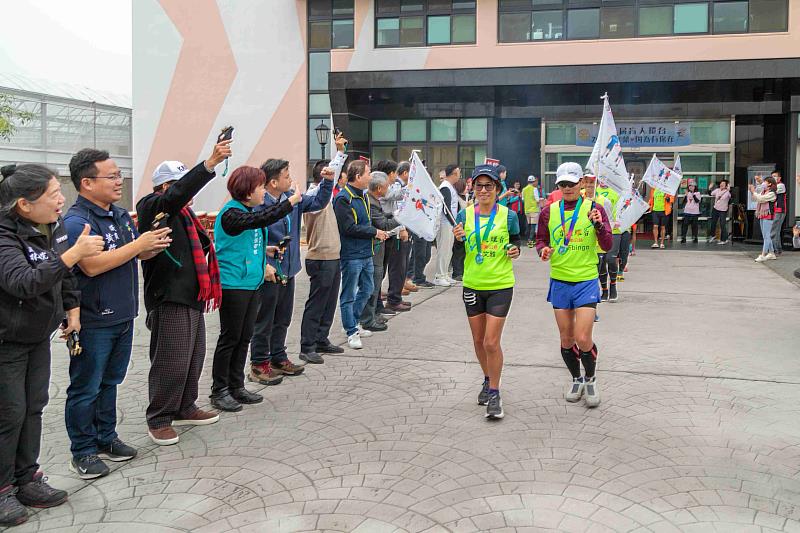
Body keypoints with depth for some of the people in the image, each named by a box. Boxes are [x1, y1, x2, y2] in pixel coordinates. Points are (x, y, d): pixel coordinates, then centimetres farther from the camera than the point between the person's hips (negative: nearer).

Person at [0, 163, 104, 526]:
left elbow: (66, 274, 14)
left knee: (33, 408, 14)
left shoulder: (54, 226, -3)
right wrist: (74, 254, -44)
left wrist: (72, 309, 13)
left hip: (39, 336, 7)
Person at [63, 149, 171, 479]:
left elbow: (138, 255, 20)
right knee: (86, 388, 5)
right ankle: (82, 452, 17)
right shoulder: (76, 222, -17)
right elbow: (92, 265, -29)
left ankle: (106, 439, 32)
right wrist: (138, 244, -23)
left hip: (123, 317, 8)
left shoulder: (121, 216, 10)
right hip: (93, 323, -8)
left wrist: (154, 245, -3)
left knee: (109, 382, 19)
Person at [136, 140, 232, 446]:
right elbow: (179, 192, -31)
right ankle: (159, 420, 8)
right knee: (171, 362, -6)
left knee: (194, 358, 16)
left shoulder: (181, 213, 20)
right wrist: (210, 163, -38)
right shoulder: (153, 207, -10)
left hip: (191, 297, 10)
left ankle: (184, 409, 30)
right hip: (169, 299, -10)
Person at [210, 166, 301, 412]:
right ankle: (219, 390, 11)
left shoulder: (248, 211, 12)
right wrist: (290, 202, -27)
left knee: (244, 337, 13)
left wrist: (262, 264, 13)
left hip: (252, 283, 9)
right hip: (233, 284, -9)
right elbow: (261, 219, -33)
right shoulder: (230, 214, -16)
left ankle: (236, 387, 23)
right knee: (230, 337, -1)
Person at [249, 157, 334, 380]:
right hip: (269, 274, -8)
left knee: (282, 320, 19)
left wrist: (328, 181, 2)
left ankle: (278, 359, 32)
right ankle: (259, 365, 16)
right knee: (264, 322, 4)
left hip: (288, 271, 8)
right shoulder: (258, 205, -20)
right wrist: (263, 266, -25)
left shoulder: (292, 198, 6)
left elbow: (318, 202, 17)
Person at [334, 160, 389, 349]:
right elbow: (350, 228, -22)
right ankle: (352, 333, 10)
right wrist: (374, 232, -14)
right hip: (351, 254, -10)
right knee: (349, 295, 1)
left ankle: (352, 324, 32)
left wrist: (377, 232, 3)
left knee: (367, 288, 18)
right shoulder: (343, 198, -17)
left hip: (366, 253, 10)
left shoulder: (363, 195, 12)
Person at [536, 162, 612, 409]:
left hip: (586, 282, -3)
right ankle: (576, 379, 34)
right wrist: (543, 250, -10)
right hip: (559, 282, 3)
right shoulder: (549, 212, 2)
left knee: (583, 339, -9)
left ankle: (591, 378, 19)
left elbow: (607, 245, -8)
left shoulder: (593, 209, -4)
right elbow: (540, 240, 13)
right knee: (566, 339, 10)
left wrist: (599, 224, -26)